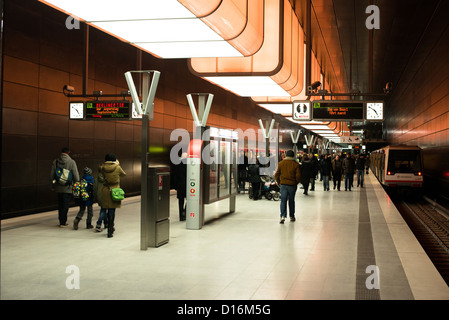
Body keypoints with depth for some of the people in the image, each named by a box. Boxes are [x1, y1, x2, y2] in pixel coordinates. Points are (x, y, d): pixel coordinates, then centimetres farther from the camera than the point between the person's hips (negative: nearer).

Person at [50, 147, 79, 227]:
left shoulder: (55, 162, 2)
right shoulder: (71, 162, -8)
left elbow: (52, 175, 6)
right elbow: (76, 176, -8)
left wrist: (53, 186, 16)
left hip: (58, 187, 4)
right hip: (67, 188, -4)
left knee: (60, 205, 15)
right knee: (65, 205, 2)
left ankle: (62, 221, 22)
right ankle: (63, 222, 3)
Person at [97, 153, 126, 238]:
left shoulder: (102, 167, -4)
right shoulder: (117, 167, -7)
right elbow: (124, 174, 12)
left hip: (105, 191, 2)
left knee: (103, 208, 19)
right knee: (112, 211, 3)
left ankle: (99, 224, 13)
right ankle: (110, 231, 5)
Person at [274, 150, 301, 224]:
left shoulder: (281, 163, 0)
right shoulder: (296, 164, -4)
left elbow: (276, 175, 0)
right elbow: (298, 176, -7)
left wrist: (279, 182, 12)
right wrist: (296, 183, 9)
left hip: (283, 184, 0)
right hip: (292, 185, 0)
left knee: (283, 200, 0)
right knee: (291, 201, 12)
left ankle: (283, 216, -16)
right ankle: (292, 216, 22)